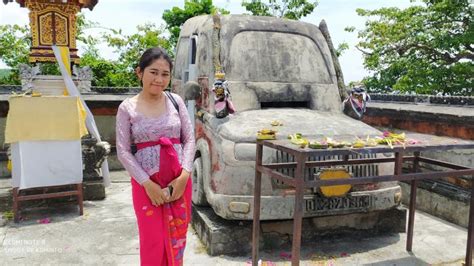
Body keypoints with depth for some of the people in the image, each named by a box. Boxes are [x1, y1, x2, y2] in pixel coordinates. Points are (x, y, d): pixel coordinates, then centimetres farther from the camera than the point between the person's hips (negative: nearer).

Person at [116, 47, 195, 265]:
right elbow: (123, 151, -6)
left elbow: (189, 139, 2)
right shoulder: (127, 108, -5)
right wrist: (147, 183, -13)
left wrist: (184, 175, -11)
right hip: (146, 181, -2)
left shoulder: (176, 101, 1)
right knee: (153, 241, 6)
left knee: (177, 237, 12)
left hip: (178, 179, 2)